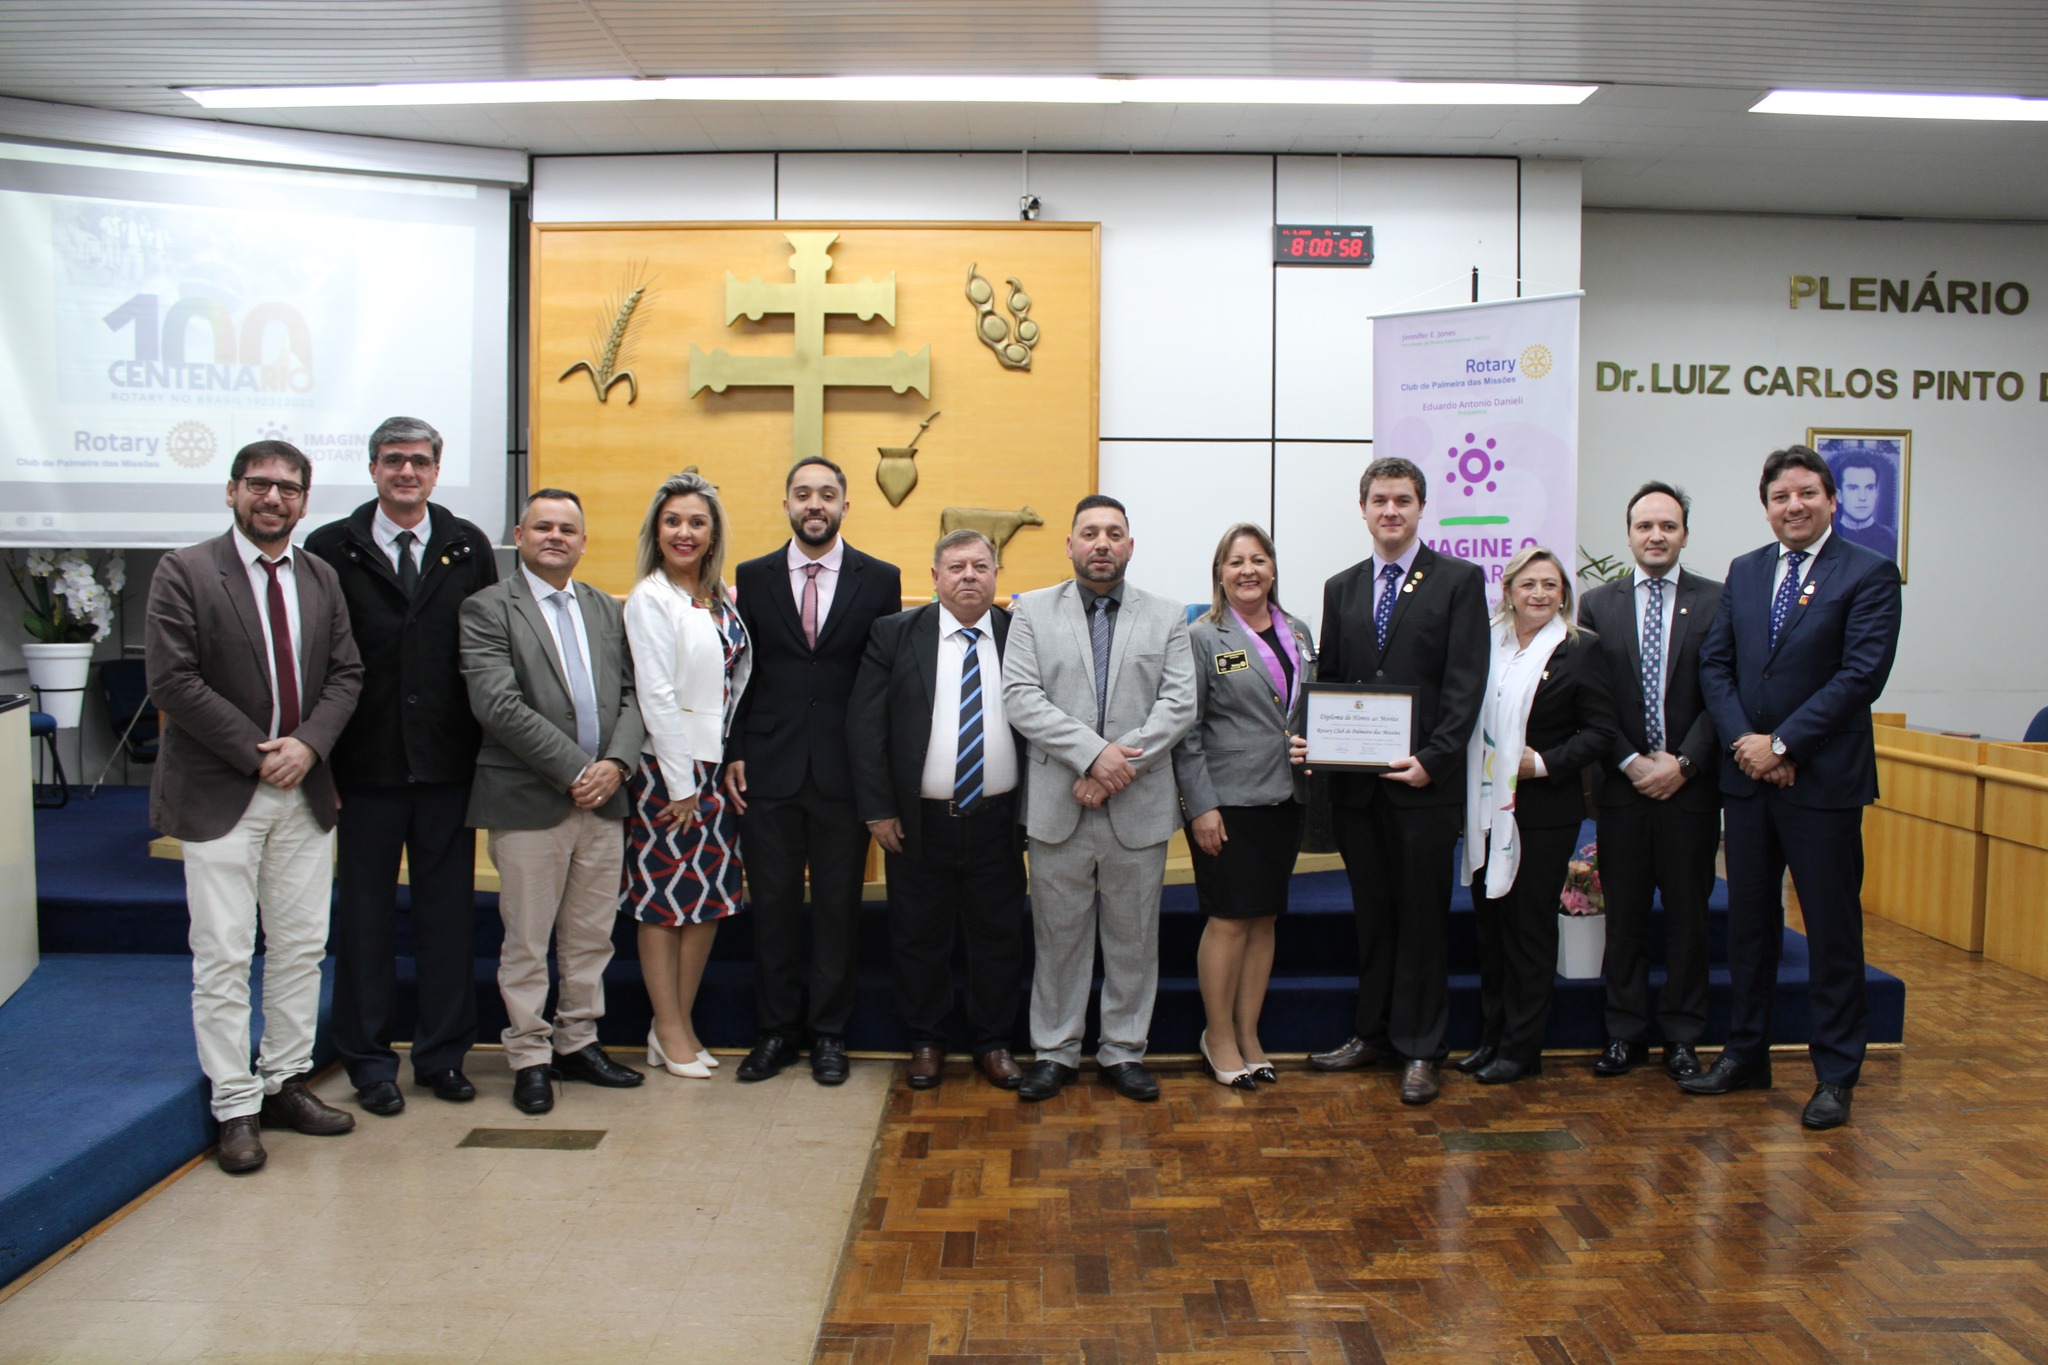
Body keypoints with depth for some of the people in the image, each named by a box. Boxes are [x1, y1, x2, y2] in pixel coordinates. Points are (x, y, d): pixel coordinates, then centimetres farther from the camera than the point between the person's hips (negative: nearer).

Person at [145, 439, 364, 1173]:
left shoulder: (321, 578, 10)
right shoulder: (184, 572, -6)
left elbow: (346, 672, 8)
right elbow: (173, 681, -12)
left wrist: (307, 743, -9)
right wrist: (256, 753, -14)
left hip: (305, 788, 5)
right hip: (218, 795, -5)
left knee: (302, 946, 10)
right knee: (223, 957, 0)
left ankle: (285, 1082, 24)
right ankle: (236, 1107, 10)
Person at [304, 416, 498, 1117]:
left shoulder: (468, 547, 7)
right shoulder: (332, 548, 1)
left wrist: (486, 743, -1)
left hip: (447, 762, 2)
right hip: (367, 764, -1)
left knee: (448, 911, 9)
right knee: (365, 914, 8)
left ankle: (443, 1054, 21)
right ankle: (369, 1060, 21)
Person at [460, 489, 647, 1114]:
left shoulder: (608, 611, 15)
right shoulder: (487, 609, -3)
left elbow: (630, 696, 10)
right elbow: (498, 705, -14)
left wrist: (616, 763, -9)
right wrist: (574, 770, -16)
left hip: (603, 799, 5)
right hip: (529, 801, -5)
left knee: (591, 935, 12)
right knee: (526, 940, 3)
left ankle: (577, 1042, 25)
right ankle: (529, 1057, 15)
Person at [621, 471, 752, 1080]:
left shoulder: (723, 600, 11)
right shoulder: (650, 598, -10)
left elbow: (738, 682, 12)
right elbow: (656, 695, -14)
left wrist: (736, 760, 2)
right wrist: (683, 786, -15)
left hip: (717, 763, 7)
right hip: (667, 767, -7)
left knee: (712, 895, 10)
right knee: (665, 898, 2)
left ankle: (681, 1022, 22)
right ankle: (670, 1034, 13)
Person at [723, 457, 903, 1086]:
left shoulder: (880, 580, 2)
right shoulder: (753, 577, 6)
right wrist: (733, 754, 0)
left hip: (845, 773, -1)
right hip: (769, 770, 1)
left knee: (838, 905, 7)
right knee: (773, 903, 8)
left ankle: (829, 1032, 20)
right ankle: (777, 1029, 22)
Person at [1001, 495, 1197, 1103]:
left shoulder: (1168, 617, 7)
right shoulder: (1033, 611, 5)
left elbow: (1179, 705, -3)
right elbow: (1021, 697, -6)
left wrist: (1120, 766, -14)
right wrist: (1092, 752, -17)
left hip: (1139, 808, 1)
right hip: (1056, 806, 0)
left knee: (1133, 938, 9)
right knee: (1058, 936, 8)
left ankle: (1124, 1052, 22)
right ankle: (1055, 1052, 20)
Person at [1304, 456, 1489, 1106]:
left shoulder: (1459, 580, 0)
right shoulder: (1342, 588, 14)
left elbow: (1466, 683, -7)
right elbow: (1327, 680, 14)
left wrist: (1431, 758, -16)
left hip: (1425, 780, -4)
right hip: (1356, 782, 4)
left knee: (1422, 916, 4)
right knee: (1371, 912, 13)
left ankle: (1419, 1049, 14)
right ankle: (1373, 1033, 24)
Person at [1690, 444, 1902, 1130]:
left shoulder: (1869, 573, -5)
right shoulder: (1744, 572, 11)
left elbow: (1862, 673, -14)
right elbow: (1714, 663, 7)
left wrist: (1781, 744, -15)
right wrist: (1743, 741, -8)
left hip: (1823, 780, -5)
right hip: (1749, 774, 5)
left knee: (1833, 929, 3)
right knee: (1749, 921, 13)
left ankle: (1836, 1074, 14)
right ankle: (1746, 1053, 26)